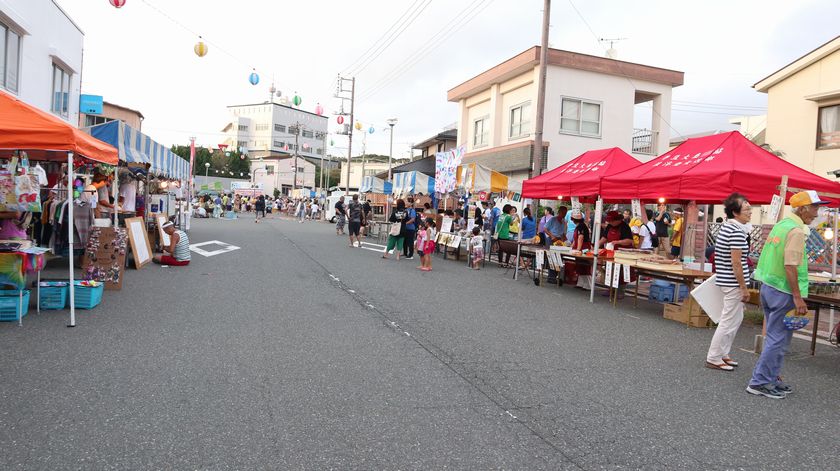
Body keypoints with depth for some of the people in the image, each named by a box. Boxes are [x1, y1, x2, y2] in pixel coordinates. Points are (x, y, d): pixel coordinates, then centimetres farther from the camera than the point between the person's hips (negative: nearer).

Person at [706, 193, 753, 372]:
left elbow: (723, 257, 20)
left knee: (736, 318, 19)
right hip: (734, 282, -10)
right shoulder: (737, 232, -19)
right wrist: (744, 288, -16)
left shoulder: (727, 227, 11)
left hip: (726, 280, 10)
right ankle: (713, 359, 6)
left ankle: (722, 353, 27)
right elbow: (736, 263, -21)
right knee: (729, 321, -2)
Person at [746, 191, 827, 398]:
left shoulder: (781, 225, 13)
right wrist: (798, 297, -20)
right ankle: (760, 382, 4)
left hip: (768, 287, 9)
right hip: (783, 292, -9)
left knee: (774, 337, 17)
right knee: (778, 340, -1)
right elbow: (790, 266, -22)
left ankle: (771, 378, 26)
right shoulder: (796, 230, -15)